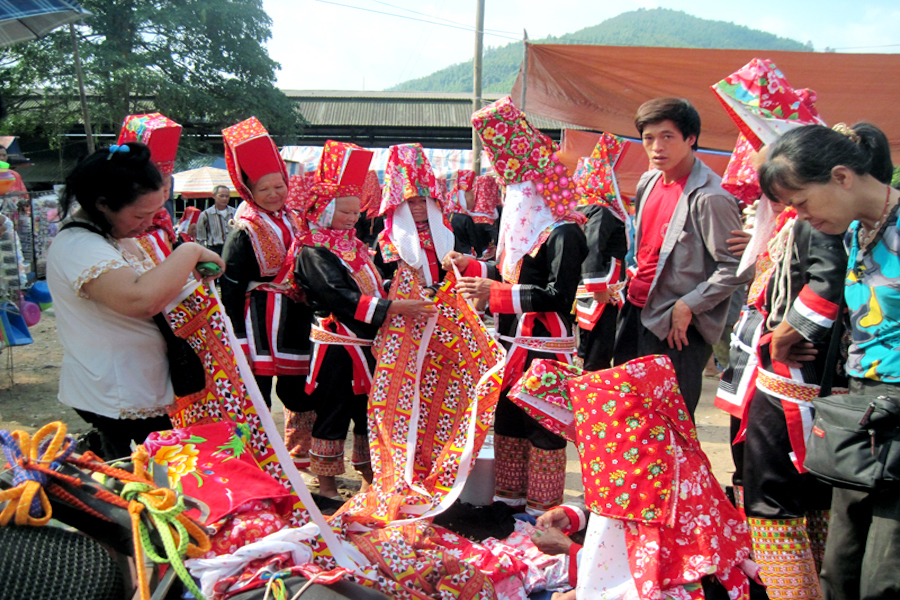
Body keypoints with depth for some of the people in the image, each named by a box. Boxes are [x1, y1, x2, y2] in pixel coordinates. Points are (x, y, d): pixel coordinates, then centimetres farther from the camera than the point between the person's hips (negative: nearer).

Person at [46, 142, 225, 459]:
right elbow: (142, 300, -38)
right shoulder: (76, 247, -21)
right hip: (119, 405, -9)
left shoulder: (118, 235, 8)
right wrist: (191, 252, -24)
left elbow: (152, 284, 26)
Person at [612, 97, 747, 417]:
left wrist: (687, 306, -19)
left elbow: (736, 267, -20)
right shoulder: (648, 182, 8)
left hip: (677, 328, -8)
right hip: (636, 312, 8)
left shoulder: (709, 198, -19)